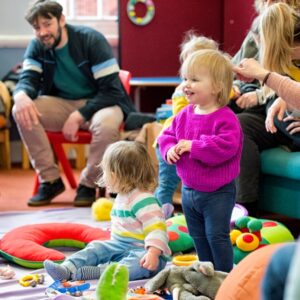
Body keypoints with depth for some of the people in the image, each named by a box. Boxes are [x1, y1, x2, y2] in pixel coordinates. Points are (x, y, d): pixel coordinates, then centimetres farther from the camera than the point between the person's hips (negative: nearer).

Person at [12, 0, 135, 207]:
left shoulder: (92, 40, -18)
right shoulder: (37, 47, -3)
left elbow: (111, 90, -21)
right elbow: (28, 79, -13)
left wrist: (79, 116, -29)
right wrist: (21, 95, -39)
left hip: (98, 104, -4)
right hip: (62, 105, 4)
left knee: (106, 124, -39)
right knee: (21, 111, -23)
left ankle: (89, 184, -11)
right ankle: (50, 180, -11)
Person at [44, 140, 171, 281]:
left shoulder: (144, 200, -20)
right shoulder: (122, 197, 15)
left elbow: (156, 228, -30)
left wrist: (153, 253, -41)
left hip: (142, 251, -9)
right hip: (119, 246, 10)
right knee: (96, 247, -6)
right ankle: (67, 269, -27)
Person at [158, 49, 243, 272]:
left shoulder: (225, 118, -20)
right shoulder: (185, 114, 3)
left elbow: (225, 146, -32)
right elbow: (167, 135, 13)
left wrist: (193, 146, -29)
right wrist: (169, 149, -10)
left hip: (217, 192, -7)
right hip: (189, 189, 8)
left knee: (217, 236, -1)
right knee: (198, 237, 19)